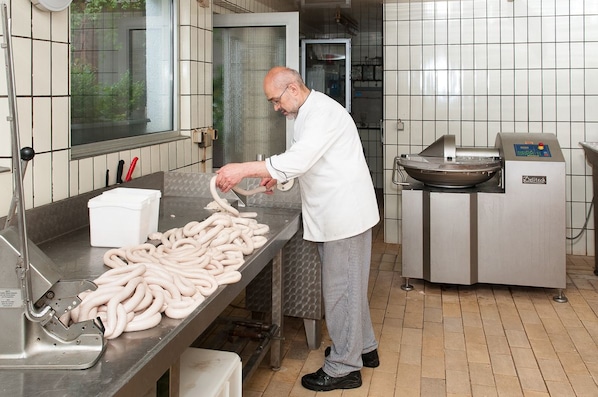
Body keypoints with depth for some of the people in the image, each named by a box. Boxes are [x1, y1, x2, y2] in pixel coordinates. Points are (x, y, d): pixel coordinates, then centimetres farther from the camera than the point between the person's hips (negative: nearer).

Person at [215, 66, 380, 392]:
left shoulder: (323, 113, -20)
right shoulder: (309, 113, 14)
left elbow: (299, 159, -32)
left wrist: (244, 169, -33)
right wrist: (277, 175, 12)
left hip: (344, 214, -11)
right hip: (338, 214, 11)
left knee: (341, 288, -2)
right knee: (348, 285, 20)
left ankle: (344, 367, 10)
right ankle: (363, 348, 35)